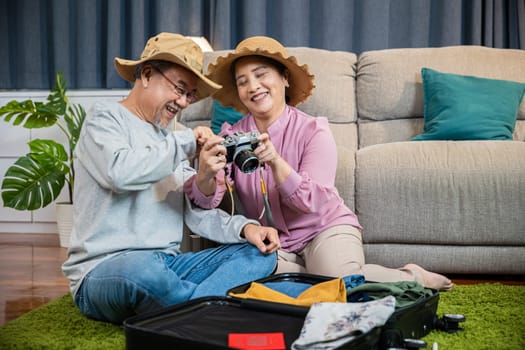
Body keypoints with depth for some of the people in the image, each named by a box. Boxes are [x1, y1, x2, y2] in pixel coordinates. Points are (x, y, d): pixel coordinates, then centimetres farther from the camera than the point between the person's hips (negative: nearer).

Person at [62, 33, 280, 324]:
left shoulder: (169, 139, 20)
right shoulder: (105, 118, -1)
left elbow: (197, 212, 11)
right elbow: (121, 172, -24)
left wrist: (244, 227, -8)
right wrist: (186, 141, -11)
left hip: (167, 264, 7)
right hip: (102, 272, -7)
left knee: (260, 252, -8)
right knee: (143, 268, -41)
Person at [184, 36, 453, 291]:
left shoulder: (313, 131, -10)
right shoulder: (232, 136, -1)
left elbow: (311, 201, -22)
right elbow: (205, 200, -13)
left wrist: (275, 162, -39)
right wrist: (207, 173, -36)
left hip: (325, 228, -3)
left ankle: (409, 277, -1)